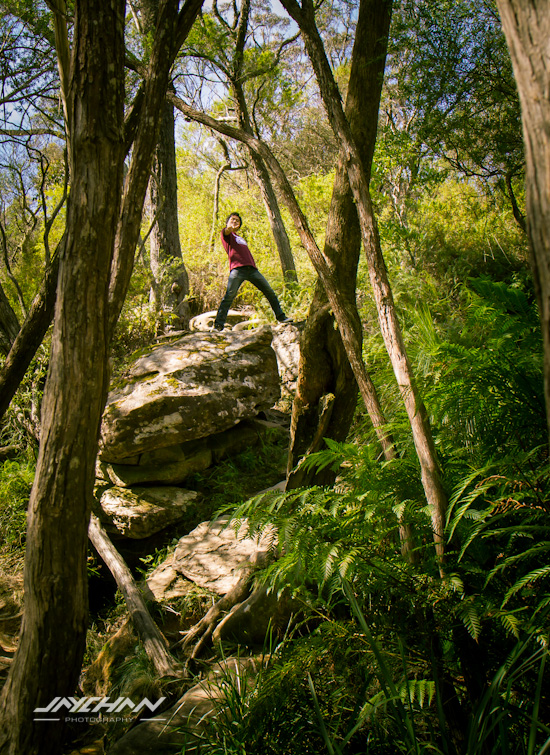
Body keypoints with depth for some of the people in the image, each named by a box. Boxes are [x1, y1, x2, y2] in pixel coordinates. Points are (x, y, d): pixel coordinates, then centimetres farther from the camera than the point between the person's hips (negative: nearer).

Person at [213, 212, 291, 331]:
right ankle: (218, 324, -19)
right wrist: (229, 228, -34)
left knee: (270, 292, 5)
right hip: (237, 269, -7)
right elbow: (226, 231, -11)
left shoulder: (241, 239, 36)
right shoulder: (227, 235, 14)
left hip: (252, 269, 7)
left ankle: (281, 316, 16)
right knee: (229, 295, -19)